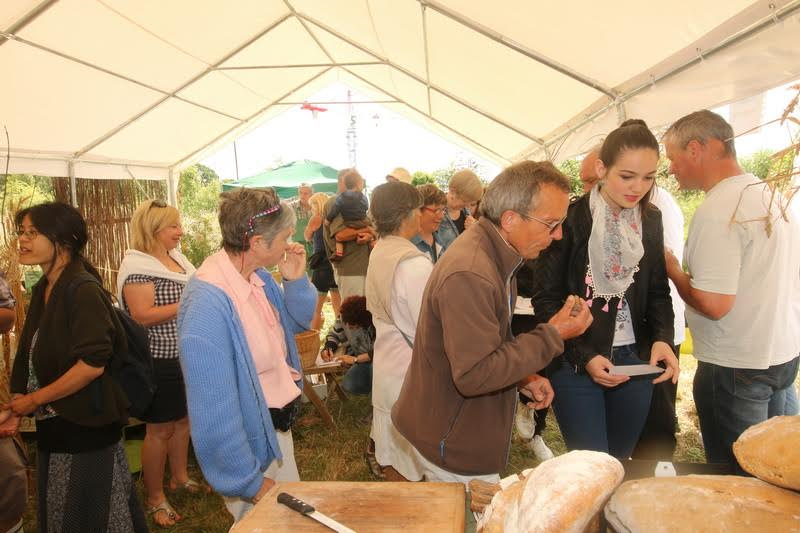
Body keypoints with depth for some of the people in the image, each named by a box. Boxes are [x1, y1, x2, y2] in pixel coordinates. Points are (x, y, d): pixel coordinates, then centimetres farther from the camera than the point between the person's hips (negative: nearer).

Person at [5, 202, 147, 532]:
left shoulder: (83, 291, -19)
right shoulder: (43, 289, 7)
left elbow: (92, 364, -26)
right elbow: (34, 360, 12)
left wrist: (34, 399, -16)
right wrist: (18, 410, 2)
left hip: (85, 430, -9)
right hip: (52, 428, 9)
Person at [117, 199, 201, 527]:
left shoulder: (178, 258, 8)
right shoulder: (136, 265, -17)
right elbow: (143, 316, -25)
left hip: (187, 356, 8)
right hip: (159, 362, -8)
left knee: (183, 419, 19)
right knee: (159, 429, 5)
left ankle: (180, 478, 38)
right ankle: (155, 499, 21)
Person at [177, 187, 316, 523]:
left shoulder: (259, 277, -6)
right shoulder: (208, 304, -31)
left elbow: (298, 322, 12)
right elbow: (214, 410, -28)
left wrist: (296, 281, -8)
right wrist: (250, 482, -20)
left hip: (278, 427, 8)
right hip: (250, 443, -8)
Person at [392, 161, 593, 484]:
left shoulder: (495, 255, 5)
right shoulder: (469, 275, -30)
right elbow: (474, 375, -30)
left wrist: (523, 378, 2)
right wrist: (553, 335, -25)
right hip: (452, 446, -9)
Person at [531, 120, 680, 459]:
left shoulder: (650, 219, 5)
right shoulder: (570, 219, -11)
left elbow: (658, 291, 11)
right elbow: (546, 298, -10)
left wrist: (662, 338, -8)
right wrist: (584, 356, -16)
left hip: (634, 361, 5)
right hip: (575, 363, -5)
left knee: (620, 460, 18)